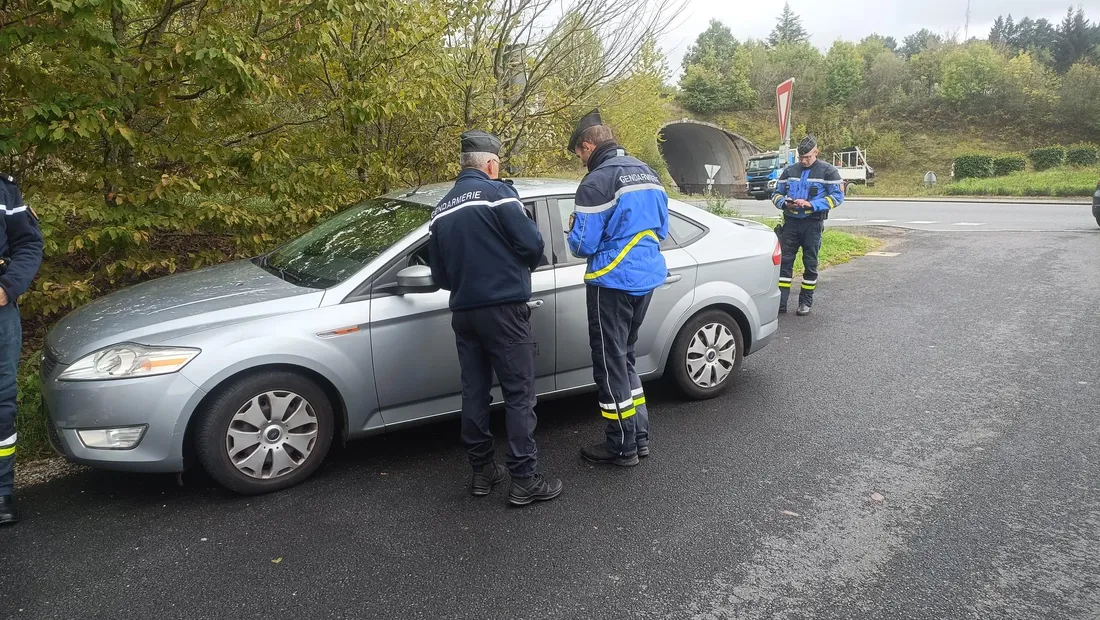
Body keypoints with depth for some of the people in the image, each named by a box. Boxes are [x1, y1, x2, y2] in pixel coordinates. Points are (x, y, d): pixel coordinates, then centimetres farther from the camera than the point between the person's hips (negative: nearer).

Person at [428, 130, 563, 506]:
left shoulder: (442, 210, 12)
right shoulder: (497, 193, -7)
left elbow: (439, 274, 14)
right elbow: (531, 244, -12)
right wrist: (525, 264, 10)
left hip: (463, 313, 7)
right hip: (503, 310, -7)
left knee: (474, 393, 12)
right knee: (519, 394, -1)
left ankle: (482, 472, 22)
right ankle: (525, 481, 1)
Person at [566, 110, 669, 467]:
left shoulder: (597, 182, -15)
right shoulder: (647, 173, 11)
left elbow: (582, 246, -15)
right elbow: (661, 229, 17)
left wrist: (573, 229, 6)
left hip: (613, 282, -8)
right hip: (647, 277, 9)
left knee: (610, 363, 4)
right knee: (624, 357, 20)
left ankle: (622, 447, 13)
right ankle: (639, 436, 26)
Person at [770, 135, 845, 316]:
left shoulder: (827, 171, -1)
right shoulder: (790, 171, 9)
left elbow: (837, 196, -6)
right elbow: (776, 193, 15)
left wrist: (811, 204, -18)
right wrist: (784, 203, -9)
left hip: (813, 223, -2)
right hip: (791, 222, 3)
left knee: (810, 263, 6)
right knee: (785, 261, -3)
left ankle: (806, 302, 16)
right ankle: (780, 302, -1)